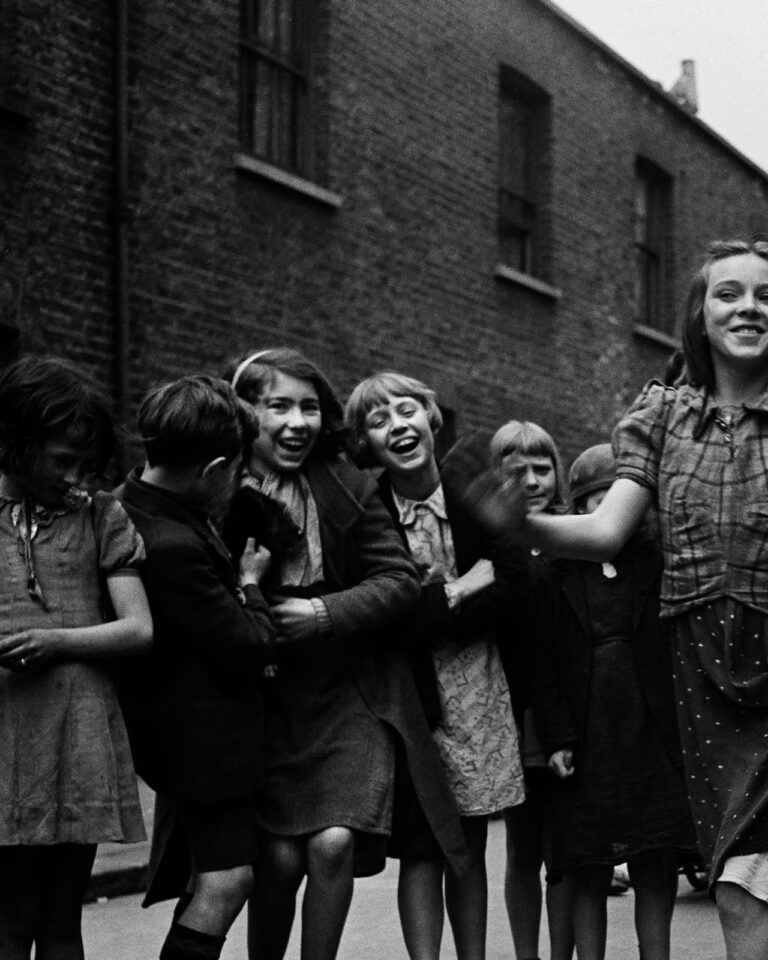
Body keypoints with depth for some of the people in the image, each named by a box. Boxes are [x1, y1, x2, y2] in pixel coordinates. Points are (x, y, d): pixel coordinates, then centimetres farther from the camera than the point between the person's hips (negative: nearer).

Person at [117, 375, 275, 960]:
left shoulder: (127, 511, 1)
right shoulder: (176, 547, -31)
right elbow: (250, 647, -22)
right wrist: (250, 582, -6)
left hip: (183, 729, 11)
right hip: (204, 734, -11)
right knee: (226, 878, -6)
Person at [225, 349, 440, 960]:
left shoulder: (348, 487, -4)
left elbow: (400, 580, -2)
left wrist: (326, 612, -15)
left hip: (348, 691, 1)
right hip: (261, 696, -1)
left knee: (333, 843, -11)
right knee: (281, 855, -8)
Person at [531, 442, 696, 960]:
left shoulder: (660, 566, 7)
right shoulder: (556, 579, 5)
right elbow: (545, 666, 3)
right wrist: (557, 737, -5)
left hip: (652, 740, 1)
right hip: (586, 745, 0)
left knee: (655, 871, 2)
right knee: (590, 875, 3)